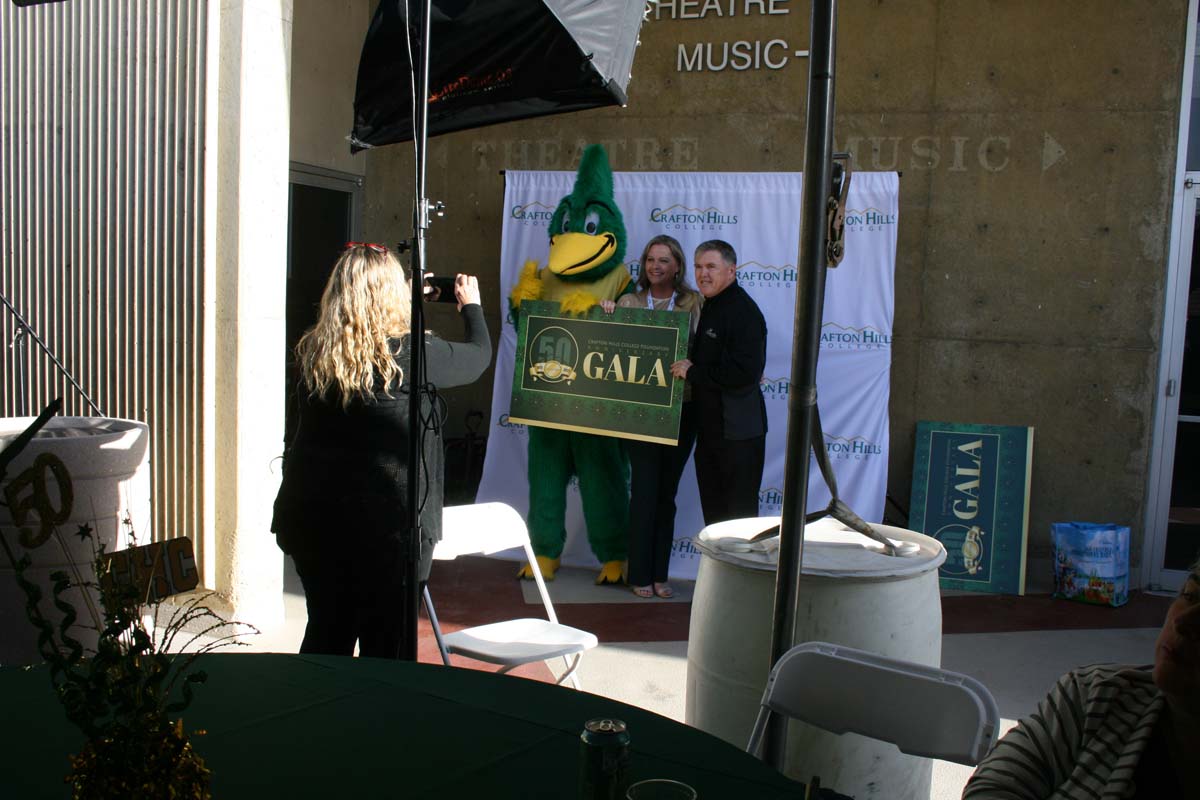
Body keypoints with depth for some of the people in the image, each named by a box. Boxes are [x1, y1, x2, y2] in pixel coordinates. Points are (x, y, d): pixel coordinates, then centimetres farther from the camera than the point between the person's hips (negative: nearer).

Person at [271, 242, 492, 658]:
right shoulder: (413, 354, -14)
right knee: (384, 643, 9)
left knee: (326, 633, 20)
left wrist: (409, 304, 24)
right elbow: (479, 355, 3)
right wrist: (471, 306, 22)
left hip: (312, 515, 5)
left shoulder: (313, 353, -2)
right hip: (387, 520, -5)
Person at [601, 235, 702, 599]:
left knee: (667, 493, 9)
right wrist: (607, 314, -8)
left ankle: (659, 574, 20)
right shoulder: (628, 302, 4)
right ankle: (640, 574, 11)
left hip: (680, 409, 1)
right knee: (645, 490, -2)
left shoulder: (693, 303, 3)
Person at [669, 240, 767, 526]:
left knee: (739, 514, 0)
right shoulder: (710, 307, 13)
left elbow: (745, 373, -28)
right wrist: (687, 368, 6)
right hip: (710, 428, 10)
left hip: (737, 432, -9)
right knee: (713, 512, 18)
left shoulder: (743, 311, -18)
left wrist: (693, 372, -18)